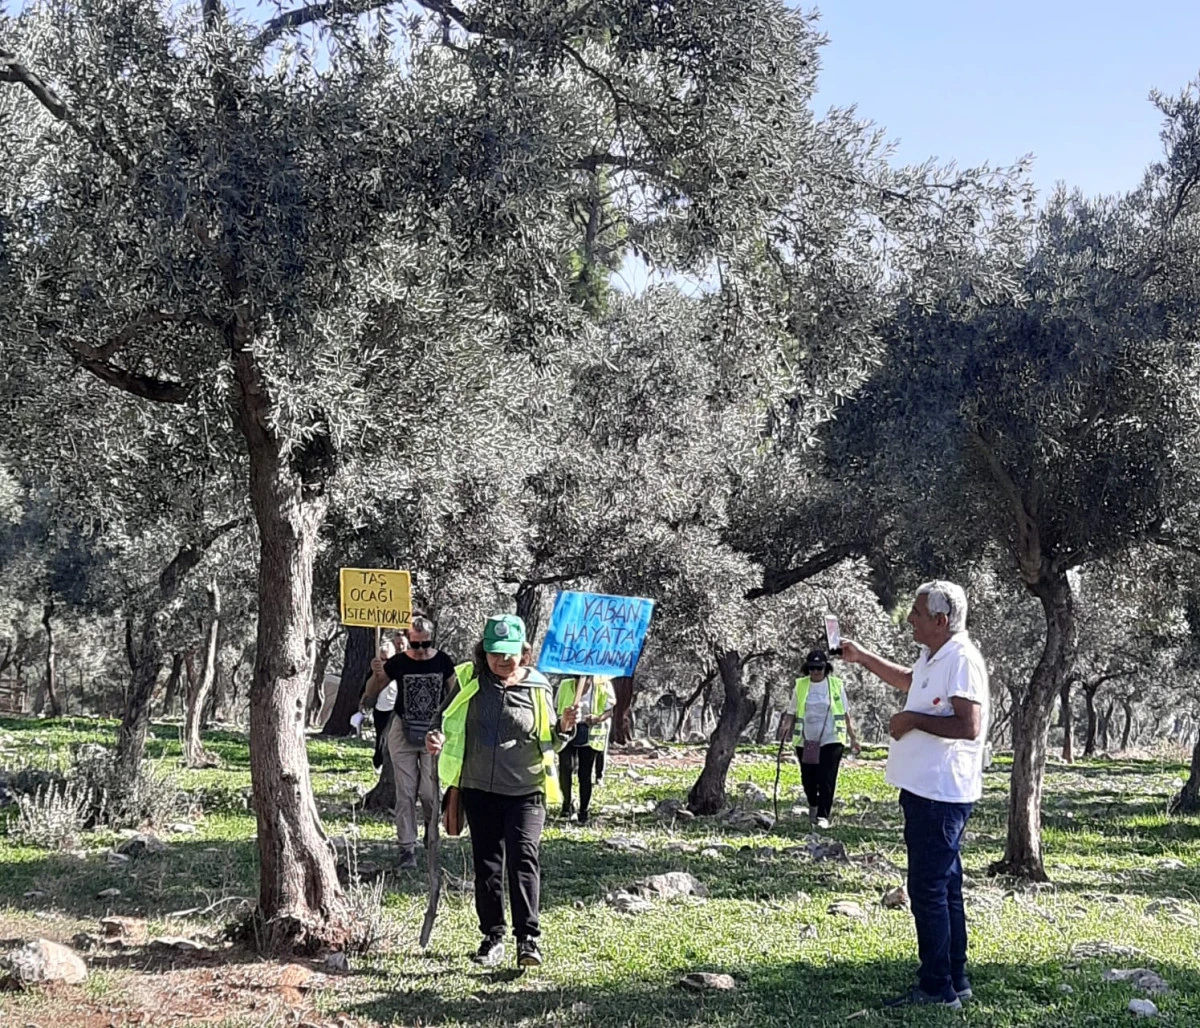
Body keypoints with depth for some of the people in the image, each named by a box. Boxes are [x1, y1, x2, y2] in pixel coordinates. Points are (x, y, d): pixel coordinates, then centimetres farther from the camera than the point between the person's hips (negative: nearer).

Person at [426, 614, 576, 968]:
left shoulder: (537, 687, 0)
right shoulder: (468, 681, 3)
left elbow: (549, 743, 8)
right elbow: (447, 722, 15)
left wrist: (563, 728, -13)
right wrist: (437, 739, -7)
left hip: (525, 792, -3)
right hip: (479, 790, 3)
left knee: (524, 859, -14)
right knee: (486, 864, 9)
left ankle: (528, 940, -14)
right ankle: (492, 937, 20)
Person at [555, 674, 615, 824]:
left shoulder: (603, 687, -2)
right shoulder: (565, 685, 2)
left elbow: (609, 711, 0)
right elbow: (558, 709, 12)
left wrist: (598, 719, -20)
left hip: (590, 734, 0)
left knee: (585, 774, 3)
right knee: (565, 768, -16)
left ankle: (583, 812, 16)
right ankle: (567, 804, 7)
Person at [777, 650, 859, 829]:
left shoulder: (836, 685, 4)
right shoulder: (800, 686, 6)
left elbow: (845, 714, 8)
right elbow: (792, 711, 7)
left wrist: (853, 737, 6)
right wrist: (787, 725, -14)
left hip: (831, 740, -2)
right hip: (806, 741, 2)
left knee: (827, 780, -8)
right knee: (808, 779, 9)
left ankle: (823, 816, -4)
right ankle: (813, 806, 36)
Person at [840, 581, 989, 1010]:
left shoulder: (961, 661, -18)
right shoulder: (931, 658, 14)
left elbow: (969, 727, -26)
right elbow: (908, 680, 37)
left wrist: (914, 720, -18)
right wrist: (862, 657, 31)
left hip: (940, 794, -11)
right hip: (925, 790, 11)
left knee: (928, 890, -6)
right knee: (945, 888, 15)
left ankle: (937, 989, 0)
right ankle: (955, 981, 24)